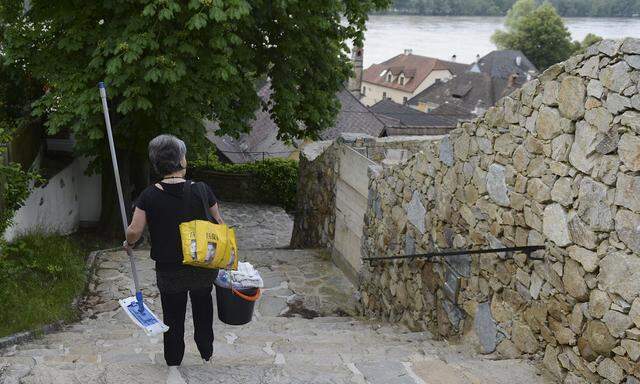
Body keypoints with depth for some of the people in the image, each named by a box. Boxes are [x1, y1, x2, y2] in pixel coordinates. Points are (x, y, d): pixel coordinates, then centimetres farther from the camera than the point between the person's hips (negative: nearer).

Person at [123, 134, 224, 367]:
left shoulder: (149, 196, -14)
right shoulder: (202, 191, -12)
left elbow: (134, 232, -14)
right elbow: (219, 223, -1)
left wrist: (129, 243, 9)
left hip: (170, 273, -1)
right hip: (204, 268, 1)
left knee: (173, 316, 20)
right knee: (203, 304, 29)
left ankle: (173, 363, 34)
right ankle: (206, 352, 42)